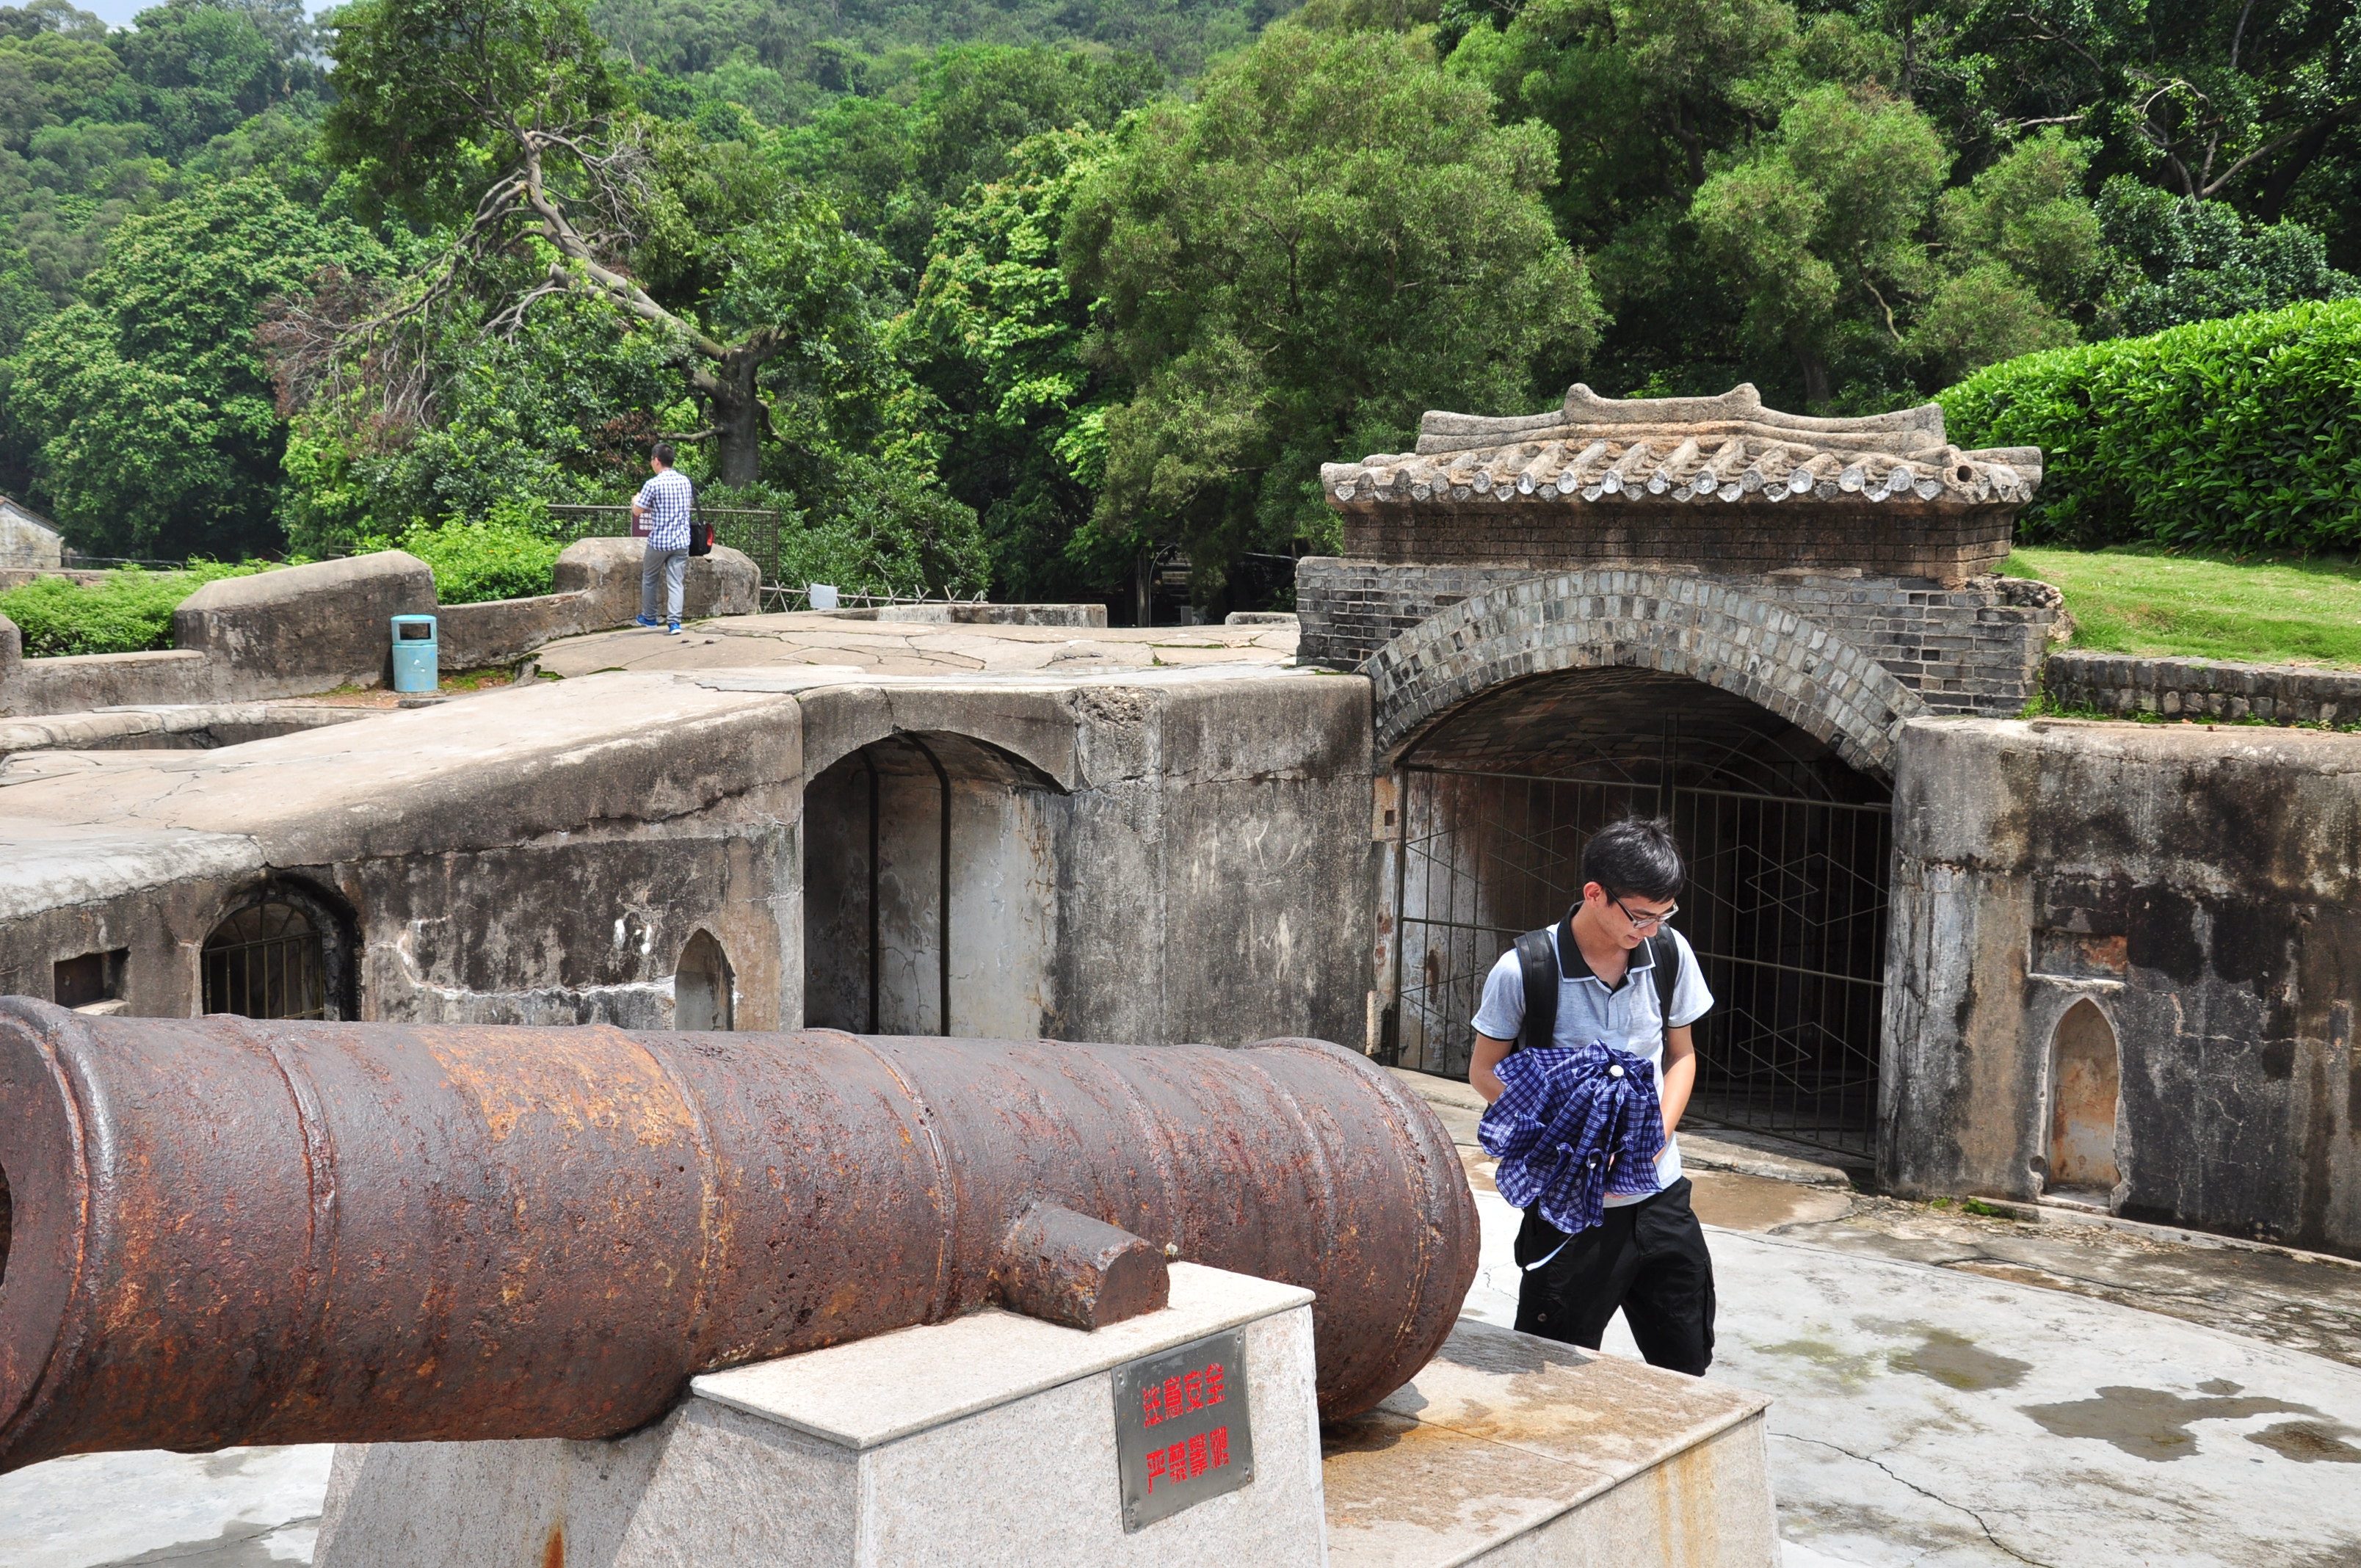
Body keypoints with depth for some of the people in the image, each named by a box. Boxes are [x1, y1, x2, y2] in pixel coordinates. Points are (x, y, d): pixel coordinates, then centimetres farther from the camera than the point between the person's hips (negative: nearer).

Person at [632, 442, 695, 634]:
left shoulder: (653, 484, -13)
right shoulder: (685, 481, 4)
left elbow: (637, 511, -6)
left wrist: (635, 500, 16)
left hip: (659, 541, -4)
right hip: (681, 541, 4)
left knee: (649, 579, 18)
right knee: (675, 583, 1)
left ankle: (648, 617, 29)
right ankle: (674, 622, -11)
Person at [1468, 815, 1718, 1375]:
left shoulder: (1670, 953, -4)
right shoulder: (1523, 972, -17)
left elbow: (1681, 1055, 9)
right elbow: (1485, 1072, -5)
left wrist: (1658, 1135, -9)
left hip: (1660, 1195, 4)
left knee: (1686, 1368, 14)